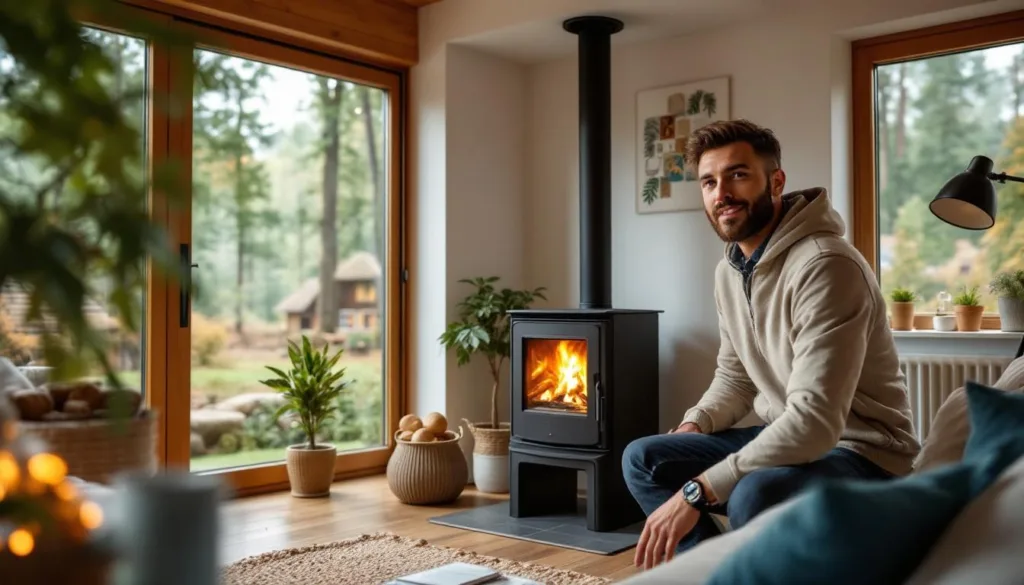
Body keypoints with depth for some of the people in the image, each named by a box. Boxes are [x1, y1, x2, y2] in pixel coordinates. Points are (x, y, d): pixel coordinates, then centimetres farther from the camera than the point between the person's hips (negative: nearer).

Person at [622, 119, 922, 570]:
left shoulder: (824, 266, -25)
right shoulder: (728, 271, 4)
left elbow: (814, 420, -32)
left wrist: (697, 491, -31)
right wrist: (694, 424, -4)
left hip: (860, 453, -8)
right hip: (783, 440, 8)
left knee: (755, 495, -37)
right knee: (643, 459, 0)